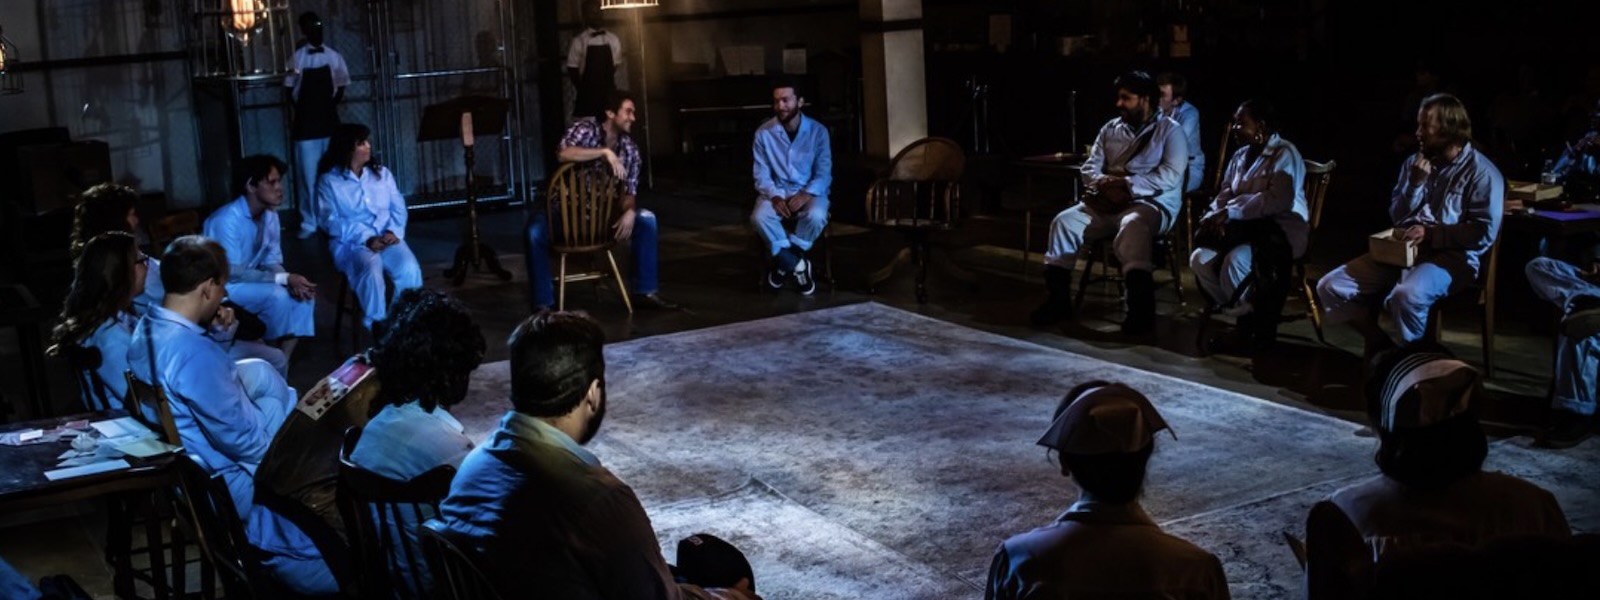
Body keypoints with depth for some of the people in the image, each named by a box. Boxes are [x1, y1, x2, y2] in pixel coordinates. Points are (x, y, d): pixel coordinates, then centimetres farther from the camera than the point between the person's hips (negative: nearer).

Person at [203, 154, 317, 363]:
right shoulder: (227, 220, -27)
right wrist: (284, 279, -30)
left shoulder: (270, 215, -1)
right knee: (276, 295, -27)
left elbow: (271, 261, 2)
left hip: (249, 280, 8)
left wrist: (292, 282, -21)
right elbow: (231, 273, -28)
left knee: (303, 293, -10)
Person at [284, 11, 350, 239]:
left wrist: (329, 106, -4)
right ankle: (309, 223, 3)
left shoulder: (334, 57, 4)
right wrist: (299, 112, -5)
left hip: (329, 122, 2)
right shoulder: (297, 58, 0)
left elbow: (340, 89, 8)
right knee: (307, 175, -1)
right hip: (306, 123, -2)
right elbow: (291, 90, 3)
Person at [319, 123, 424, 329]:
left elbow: (398, 208, 11)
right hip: (350, 242, -3)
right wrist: (366, 239, -19)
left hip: (387, 238, 3)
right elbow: (333, 221, -6)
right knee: (371, 268, -37)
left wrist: (393, 231, -11)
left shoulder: (383, 174, 17)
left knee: (410, 268, -29)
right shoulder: (329, 181, 4)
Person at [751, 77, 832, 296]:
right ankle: (797, 266, -15)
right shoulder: (764, 133, -4)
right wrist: (775, 196, -23)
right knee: (759, 217, -32)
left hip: (810, 192, -1)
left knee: (816, 217, -35)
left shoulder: (818, 131, -5)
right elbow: (761, 174, -4)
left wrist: (806, 194, -24)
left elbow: (824, 174, -6)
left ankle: (785, 263, -11)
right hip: (776, 191, 1)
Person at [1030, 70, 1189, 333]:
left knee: (1132, 225, -40)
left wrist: (1126, 184, -19)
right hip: (1109, 202, 6)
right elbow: (1089, 168, 12)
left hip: (1153, 204, -5)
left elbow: (1170, 176, -12)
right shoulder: (1110, 129, 18)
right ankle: (1059, 298, -12)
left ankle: (1140, 308, -47)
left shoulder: (1170, 130, 1)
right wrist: (1104, 183, -12)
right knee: (1064, 221, -17)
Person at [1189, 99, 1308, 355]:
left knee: (1235, 261, -34)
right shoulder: (1240, 155, 18)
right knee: (1200, 259, -18)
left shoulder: (1284, 154, -8)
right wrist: (1217, 214, -12)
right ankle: (1246, 317, -7)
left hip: (1281, 229, -7)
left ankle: (1255, 328, -13)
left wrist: (1230, 213, -25)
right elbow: (1226, 193, 13)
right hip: (1248, 228, 8)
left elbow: (1279, 200, -22)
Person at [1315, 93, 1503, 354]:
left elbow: (1485, 232, -13)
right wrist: (1415, 184, -4)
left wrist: (1431, 233, -19)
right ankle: (1380, 344, 6)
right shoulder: (1415, 162, 14)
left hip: (1452, 255, -7)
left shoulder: (1481, 172, -5)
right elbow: (1397, 216, 12)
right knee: (1330, 287, -9)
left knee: (1406, 296, -39)